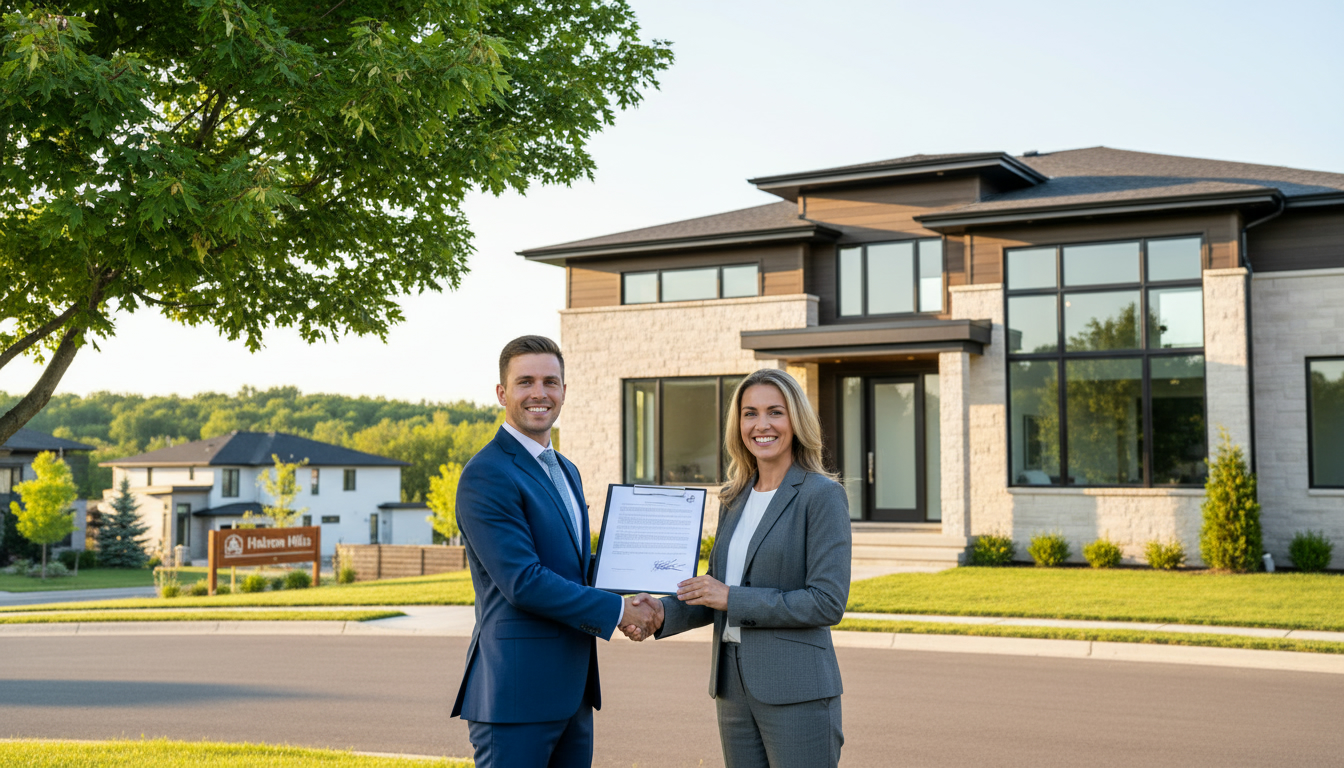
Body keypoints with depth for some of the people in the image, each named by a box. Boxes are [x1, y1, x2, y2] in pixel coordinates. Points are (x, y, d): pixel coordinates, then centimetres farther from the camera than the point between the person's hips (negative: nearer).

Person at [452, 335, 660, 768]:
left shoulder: (566, 472, 18)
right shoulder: (486, 476, -13)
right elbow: (523, 582, -20)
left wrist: (633, 598, 4)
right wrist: (615, 611, -13)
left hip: (571, 689, 9)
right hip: (516, 691, -9)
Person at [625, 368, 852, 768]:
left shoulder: (822, 496, -8)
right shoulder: (736, 499, 13)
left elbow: (828, 602, -15)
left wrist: (733, 599, -15)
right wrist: (664, 613, -2)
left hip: (796, 690, -6)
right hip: (734, 687, 7)